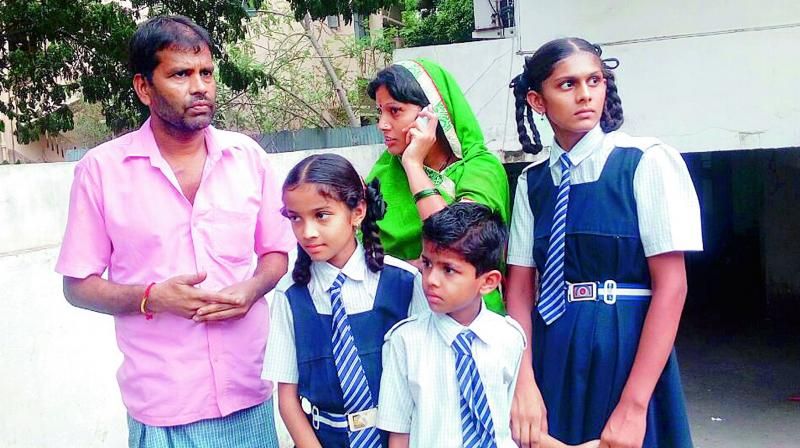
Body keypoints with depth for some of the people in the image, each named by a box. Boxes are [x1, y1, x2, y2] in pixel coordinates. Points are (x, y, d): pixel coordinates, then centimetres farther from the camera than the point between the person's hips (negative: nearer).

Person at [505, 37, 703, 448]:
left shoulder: (648, 163, -8)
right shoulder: (531, 182, 4)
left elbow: (671, 286, -12)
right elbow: (520, 287, 0)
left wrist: (633, 406, -17)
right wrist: (524, 382, -13)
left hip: (628, 350, -3)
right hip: (551, 357, 4)